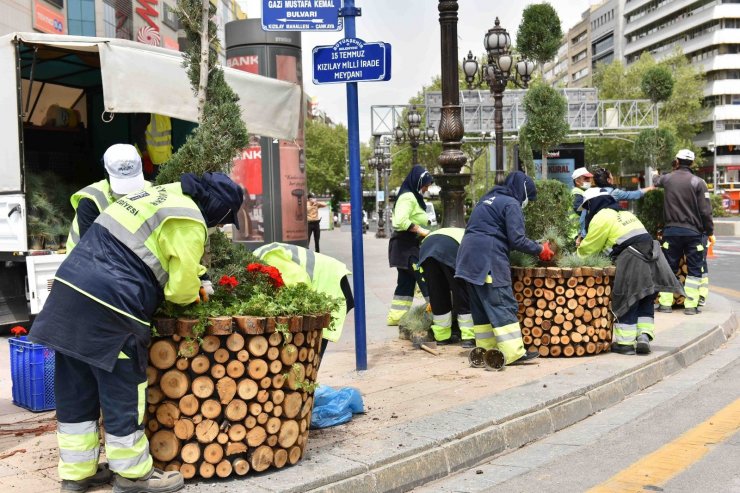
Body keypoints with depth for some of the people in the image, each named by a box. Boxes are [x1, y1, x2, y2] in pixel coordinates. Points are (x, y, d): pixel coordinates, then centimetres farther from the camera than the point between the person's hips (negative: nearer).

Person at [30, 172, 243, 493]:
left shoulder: (163, 194, 19)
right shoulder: (189, 222, -9)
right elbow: (181, 287, -6)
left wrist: (191, 283, 21)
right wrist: (194, 294, 16)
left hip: (70, 288, 10)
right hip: (107, 308, -9)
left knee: (76, 393, 16)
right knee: (123, 393, 6)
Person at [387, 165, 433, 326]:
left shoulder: (413, 196, 17)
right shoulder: (408, 197, -16)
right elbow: (400, 221, -28)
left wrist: (424, 225, 0)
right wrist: (420, 230, -22)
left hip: (408, 245, 10)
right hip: (406, 246, -10)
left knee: (406, 282, 12)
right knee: (425, 278, -10)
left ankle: (396, 316, 16)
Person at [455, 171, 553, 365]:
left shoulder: (488, 199, 23)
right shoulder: (511, 204, -4)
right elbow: (517, 240, -11)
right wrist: (540, 250, 2)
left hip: (468, 257, 9)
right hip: (488, 260, -9)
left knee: (480, 307, 11)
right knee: (503, 306, -8)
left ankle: (486, 349, 14)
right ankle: (514, 353, -9)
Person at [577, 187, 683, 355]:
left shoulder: (601, 218, -1)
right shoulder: (625, 214, 27)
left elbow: (589, 248, 4)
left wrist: (579, 252, 24)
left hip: (631, 260, -8)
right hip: (651, 256, 8)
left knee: (627, 301, 1)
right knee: (645, 301, 15)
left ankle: (625, 343, 5)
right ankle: (644, 336, 6)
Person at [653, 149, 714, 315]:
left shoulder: (667, 178, 2)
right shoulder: (698, 182, -7)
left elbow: (656, 181, 29)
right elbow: (705, 211, -9)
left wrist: (656, 175, 52)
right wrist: (709, 231, 2)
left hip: (671, 231, 2)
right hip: (693, 232, -2)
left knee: (669, 267, 10)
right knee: (694, 269, 6)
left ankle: (665, 303, 8)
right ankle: (691, 305, 1)